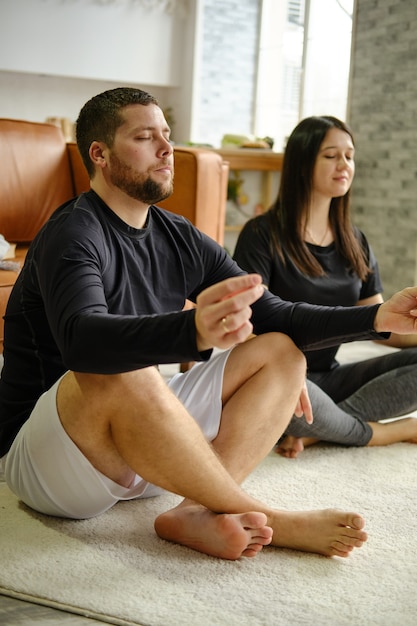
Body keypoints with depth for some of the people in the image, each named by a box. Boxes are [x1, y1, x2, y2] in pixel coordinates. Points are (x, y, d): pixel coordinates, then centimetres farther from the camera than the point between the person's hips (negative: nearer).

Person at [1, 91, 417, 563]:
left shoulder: (180, 239, 6)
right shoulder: (72, 235, -17)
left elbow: (275, 316, 6)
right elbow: (81, 338, -38)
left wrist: (378, 317, -7)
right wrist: (194, 331, -57)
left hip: (139, 440, 8)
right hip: (40, 450, -7)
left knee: (282, 351, -2)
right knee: (123, 373, -39)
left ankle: (197, 514, -24)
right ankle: (267, 520, -21)